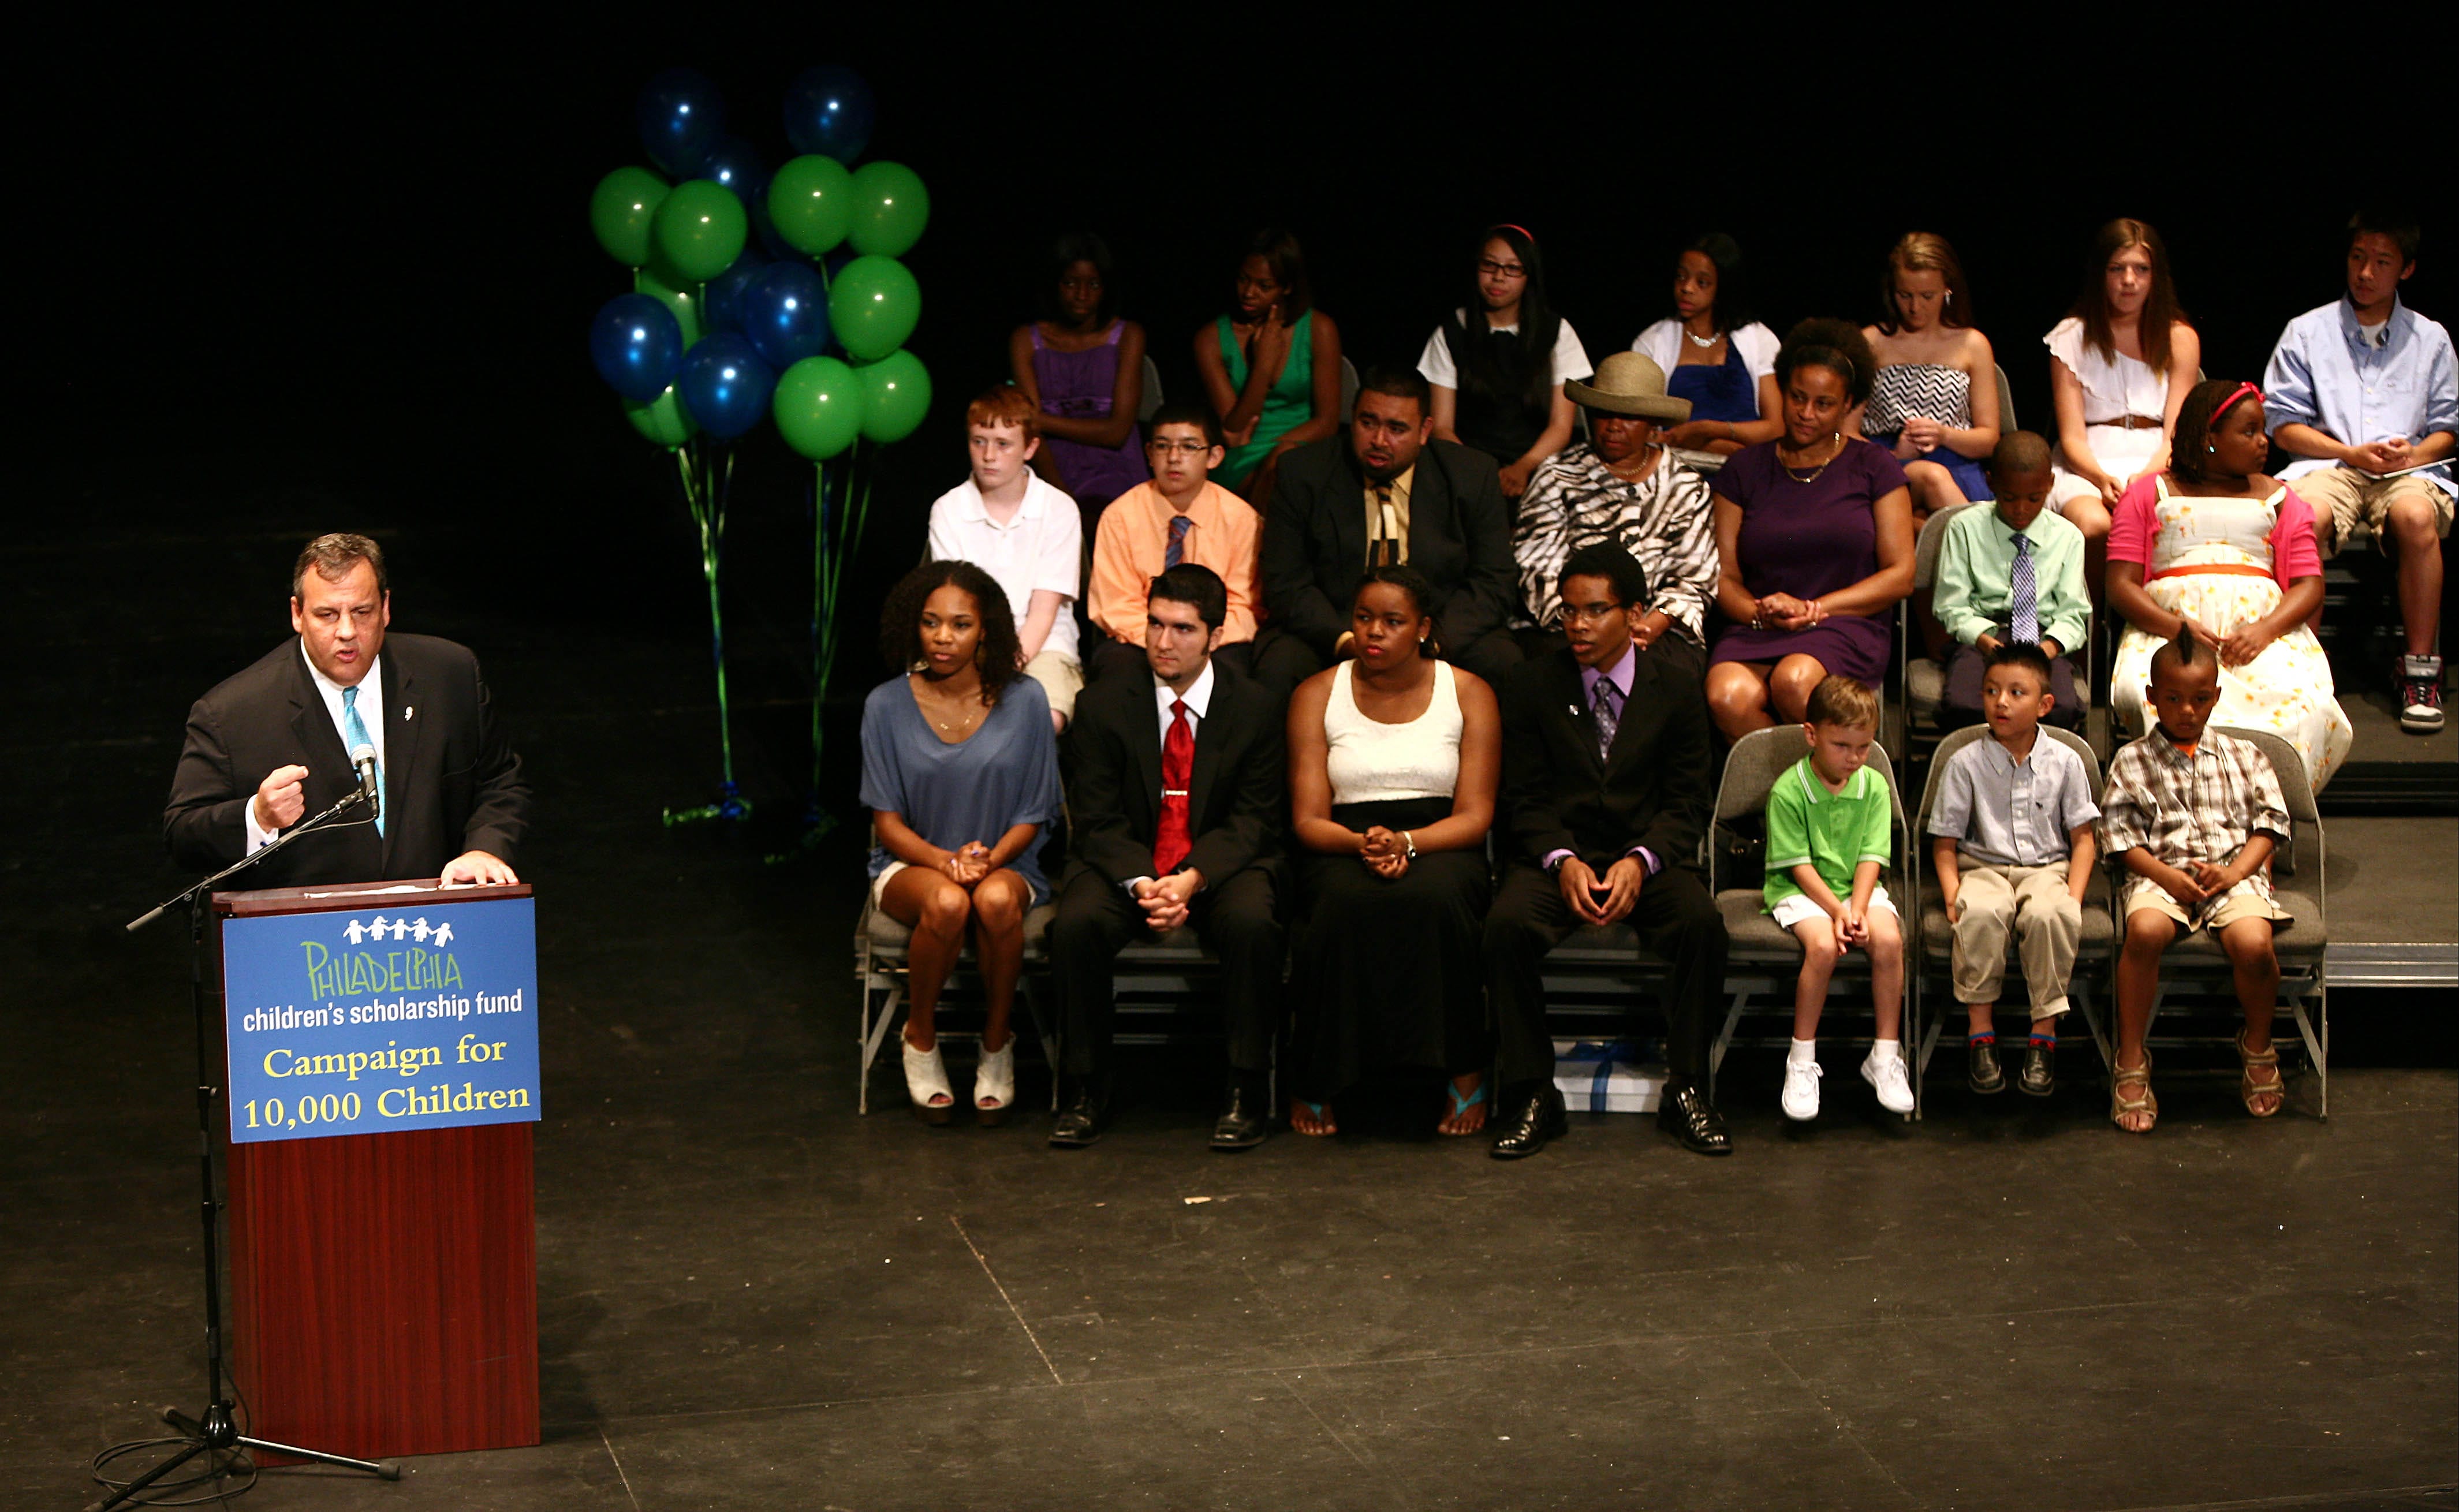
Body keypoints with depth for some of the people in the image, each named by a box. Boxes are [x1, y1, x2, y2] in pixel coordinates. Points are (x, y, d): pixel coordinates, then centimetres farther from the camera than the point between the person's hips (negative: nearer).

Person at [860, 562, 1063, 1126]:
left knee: (996, 900, -36)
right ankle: (920, 1038, -9)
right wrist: (943, 861, -20)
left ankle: (997, 1044, -11)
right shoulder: (887, 706, -2)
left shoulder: (1023, 701, -2)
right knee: (946, 903, -36)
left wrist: (989, 858, -18)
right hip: (911, 864, 0)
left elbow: (1031, 817, 2)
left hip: (1004, 863, 0)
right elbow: (888, 822, 0)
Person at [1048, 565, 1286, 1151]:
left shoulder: (1256, 710, -1)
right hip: (1125, 865, 1)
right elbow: (1098, 819, -2)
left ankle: (1246, 1091, -20)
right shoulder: (1105, 705, 0)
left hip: (1222, 866, -1)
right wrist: (1141, 884, -21)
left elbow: (1252, 821, -4)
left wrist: (1192, 880, -22)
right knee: (1076, 922, -30)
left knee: (1252, 921, -34)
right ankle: (1085, 1091, -15)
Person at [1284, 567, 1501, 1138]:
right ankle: (1317, 1084, -24)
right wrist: (1363, 844, -21)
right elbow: (1308, 819, 2)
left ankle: (1465, 1074, -24)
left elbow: (1475, 816, -1)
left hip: (1439, 849, 0)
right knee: (1346, 903, -36)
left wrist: (1406, 843, -20)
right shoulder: (1317, 695, 8)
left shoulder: (1468, 693, 7)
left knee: (1433, 896, -37)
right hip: (1344, 850, 0)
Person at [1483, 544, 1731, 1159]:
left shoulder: (1677, 683, 1)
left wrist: (1639, 862, -18)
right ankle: (1531, 1097, -17)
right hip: (1557, 852, 0)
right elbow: (1526, 800, 1)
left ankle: (1687, 1092, -15)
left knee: (1702, 922, -30)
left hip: (1647, 855, 0)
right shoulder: (1530, 685, 2)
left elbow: (1686, 802, 0)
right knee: (1507, 924, -31)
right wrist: (1563, 862, -18)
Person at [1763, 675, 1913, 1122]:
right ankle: (1801, 1062, -19)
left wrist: (1858, 910, -19)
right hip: (1800, 890, -4)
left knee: (1888, 939, -26)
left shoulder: (1874, 787, 1)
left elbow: (1871, 857, -4)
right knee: (1823, 945, -33)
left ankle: (1886, 1056, -14)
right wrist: (1836, 912, -22)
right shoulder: (1788, 791, -10)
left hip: (1857, 887, 4)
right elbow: (1799, 866, -12)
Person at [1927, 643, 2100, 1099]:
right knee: (1981, 913, -37)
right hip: (1983, 868, 0)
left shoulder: (2065, 763, 5)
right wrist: (1953, 894, -12)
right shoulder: (1965, 763, 2)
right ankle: (1980, 1033, -25)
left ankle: (2044, 1037, -24)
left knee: (2052, 914, -36)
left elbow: (2082, 837, 7)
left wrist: (2073, 895, -8)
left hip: (2046, 868, 1)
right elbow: (1945, 841, 4)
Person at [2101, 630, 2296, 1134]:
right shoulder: (2131, 761, 12)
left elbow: (2270, 823, 11)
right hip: (2160, 871, -1)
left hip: (2233, 871, 1)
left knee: (2253, 942, -32)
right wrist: (2167, 877, -12)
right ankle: (2131, 1063, -22)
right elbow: (2120, 835, 4)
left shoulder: (2243, 757, 17)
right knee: (2144, 931, -36)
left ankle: (2257, 1046, 0)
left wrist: (2233, 872, -8)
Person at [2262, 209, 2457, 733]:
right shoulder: (2307, 332, 15)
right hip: (2328, 464, -1)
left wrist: (2414, 455, -6)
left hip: (2409, 469, 1)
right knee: (2307, 515, -38)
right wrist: (2352, 454, -7)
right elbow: (2284, 424, 8)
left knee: (2417, 515, -37)